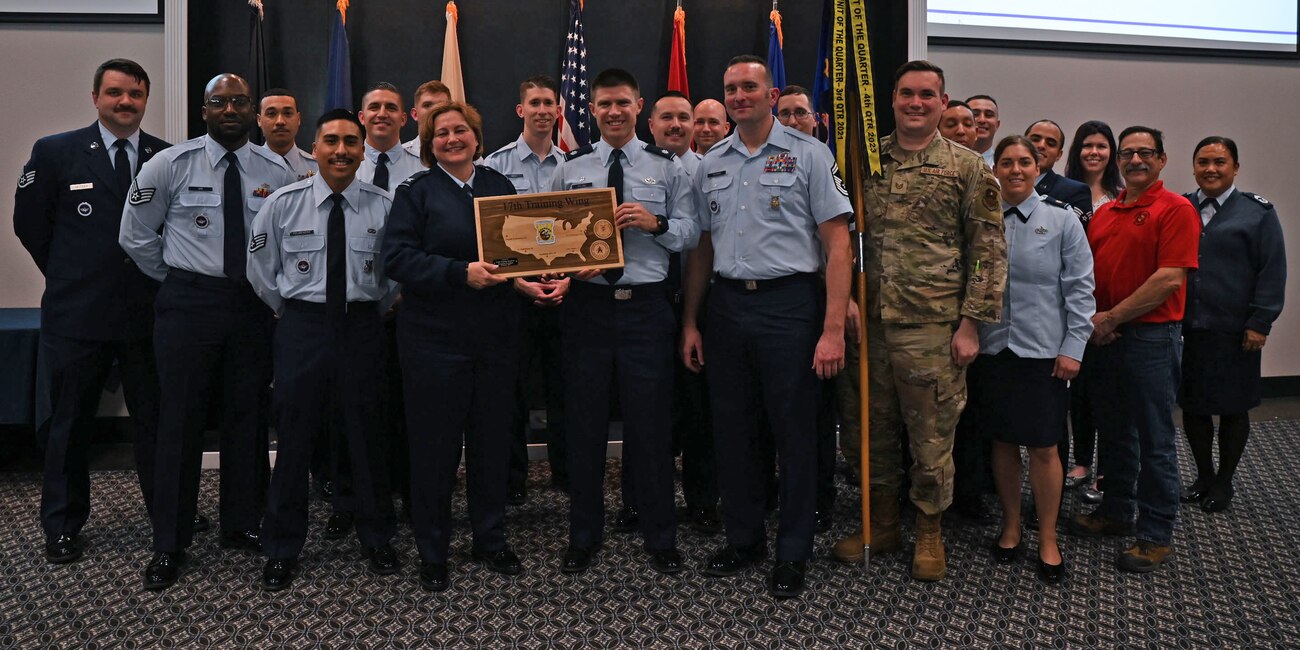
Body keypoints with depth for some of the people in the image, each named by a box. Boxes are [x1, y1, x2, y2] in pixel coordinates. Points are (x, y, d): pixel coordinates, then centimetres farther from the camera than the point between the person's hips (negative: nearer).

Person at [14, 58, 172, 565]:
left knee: (157, 420, 10)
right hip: (76, 314, -1)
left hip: (149, 312, 1)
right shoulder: (55, 152, 0)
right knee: (68, 425, 10)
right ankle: (62, 527, 24)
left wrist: (160, 277, 3)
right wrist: (70, 275, 6)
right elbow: (29, 223, 5)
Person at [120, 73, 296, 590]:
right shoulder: (169, 165, -3)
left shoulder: (277, 173, 2)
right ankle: (169, 545, 13)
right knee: (181, 419, 1)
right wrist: (177, 280, 5)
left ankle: (243, 525, 26)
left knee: (247, 416, 11)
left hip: (253, 305, 2)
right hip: (188, 304, -2)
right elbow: (135, 236, 6)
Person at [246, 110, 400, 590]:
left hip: (362, 328, 0)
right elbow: (262, 272, 7)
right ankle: (282, 549, 22)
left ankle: (376, 539, 28)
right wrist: (294, 313, 9)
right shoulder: (283, 204, -2)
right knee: (294, 437, 6)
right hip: (302, 326, 0)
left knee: (365, 434, 10)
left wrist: (373, 311, 6)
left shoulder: (384, 206, -2)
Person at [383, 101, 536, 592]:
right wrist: (461, 273, -22)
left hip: (497, 335, 4)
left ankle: (491, 540, 27)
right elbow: (397, 258, -11)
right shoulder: (416, 191, -1)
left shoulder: (499, 185, 12)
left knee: (493, 438, 10)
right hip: (435, 336, -4)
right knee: (435, 443, 3)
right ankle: (432, 553, 19)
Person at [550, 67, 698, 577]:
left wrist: (655, 223, -15)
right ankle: (583, 537, 22)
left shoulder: (667, 168, 7)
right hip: (586, 305, 1)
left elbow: (690, 234, 3)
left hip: (645, 306, -1)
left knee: (651, 424, 4)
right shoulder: (569, 169, 10)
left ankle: (660, 539, 20)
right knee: (584, 424, 7)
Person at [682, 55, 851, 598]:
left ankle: (793, 552, 18)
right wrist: (690, 322, 11)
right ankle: (743, 538, 28)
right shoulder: (711, 164, 12)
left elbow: (837, 243, -7)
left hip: (789, 304, -4)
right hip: (726, 304, 5)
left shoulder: (807, 154, -2)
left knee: (795, 431, 3)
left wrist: (833, 329, -15)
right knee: (730, 429, 11)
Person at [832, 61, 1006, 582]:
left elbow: (988, 250, -3)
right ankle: (881, 523, 29)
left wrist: (970, 323, -8)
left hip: (932, 326, -3)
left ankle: (929, 532, 23)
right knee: (875, 431, 13)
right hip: (870, 323, 4)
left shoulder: (967, 167, 0)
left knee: (931, 436, 5)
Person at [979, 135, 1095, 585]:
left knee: (1042, 447, 1)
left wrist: (1072, 347, -7)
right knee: (1002, 442, 11)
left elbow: (1080, 289, -2)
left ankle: (1048, 539, 17)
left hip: (1043, 351, -2)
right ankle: (1011, 526, 27)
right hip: (992, 347, 2)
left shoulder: (1061, 219, 0)